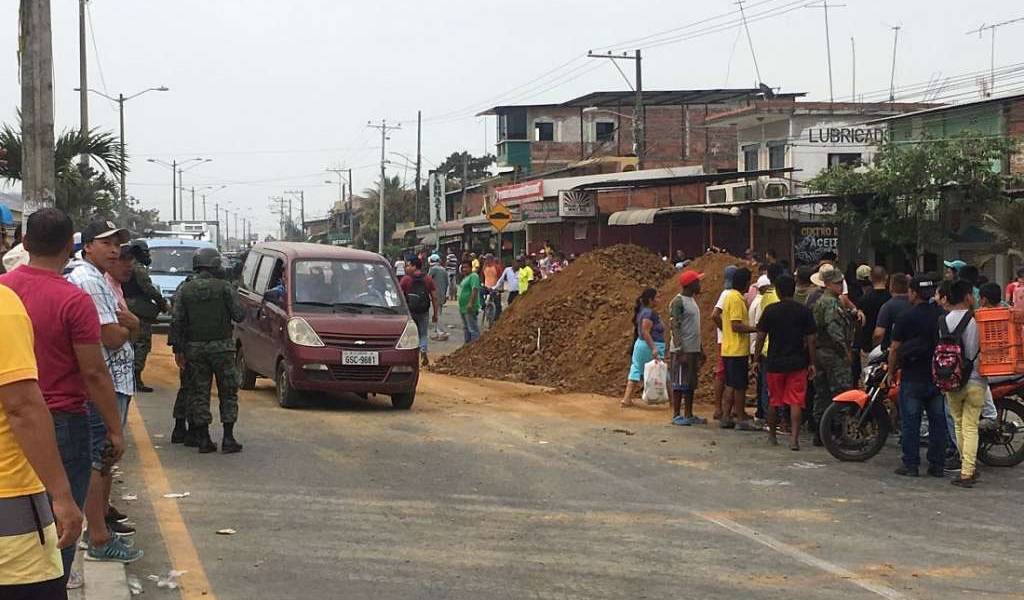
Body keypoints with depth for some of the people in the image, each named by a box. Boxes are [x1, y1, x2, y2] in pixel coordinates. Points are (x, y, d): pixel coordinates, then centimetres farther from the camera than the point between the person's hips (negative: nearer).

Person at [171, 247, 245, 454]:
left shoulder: (184, 290, 1)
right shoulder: (224, 287, -7)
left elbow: (177, 322, 0)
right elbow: (239, 315, -7)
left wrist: (179, 349, 6)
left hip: (194, 348, 2)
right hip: (221, 346, -2)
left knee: (199, 393, 8)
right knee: (228, 392, 6)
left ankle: (203, 439, 8)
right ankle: (228, 439, 1)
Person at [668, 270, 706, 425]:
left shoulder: (692, 301, 17)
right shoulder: (678, 302, -12)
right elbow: (674, 327, -18)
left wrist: (701, 349, 23)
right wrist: (680, 351, -23)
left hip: (693, 350, 9)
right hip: (682, 350, -9)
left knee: (691, 384, 10)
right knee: (679, 383, -5)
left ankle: (689, 415, 15)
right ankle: (676, 415, 0)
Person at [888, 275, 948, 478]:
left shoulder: (906, 318, -10)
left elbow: (895, 349, -7)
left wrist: (891, 372, 5)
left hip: (912, 378, -4)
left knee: (910, 423, 3)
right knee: (938, 422, 9)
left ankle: (910, 464, 4)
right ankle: (937, 465, 12)